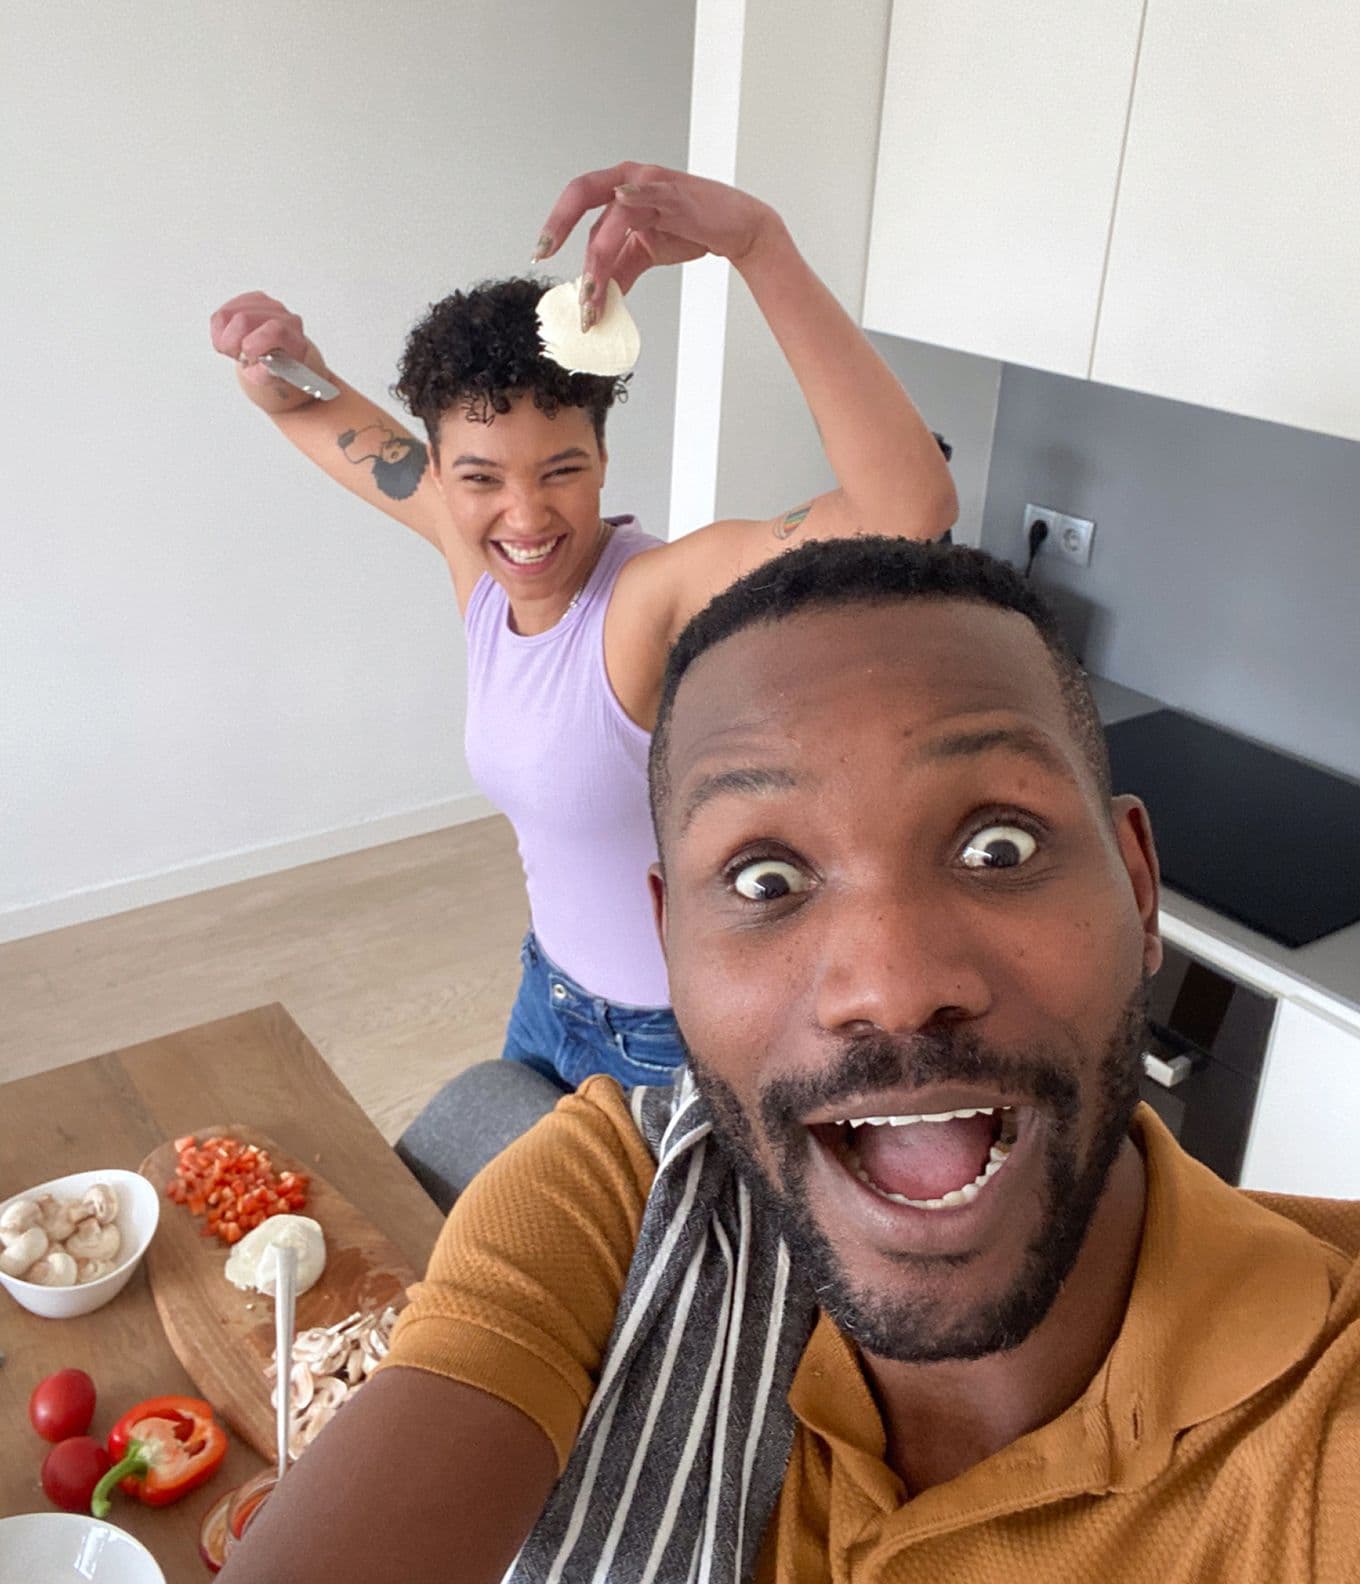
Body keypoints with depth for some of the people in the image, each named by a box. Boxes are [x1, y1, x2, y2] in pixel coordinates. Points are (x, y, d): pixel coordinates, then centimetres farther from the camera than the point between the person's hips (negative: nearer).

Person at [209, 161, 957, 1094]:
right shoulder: (478, 558, -11)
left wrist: (757, 240, -54)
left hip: (675, 1050, -7)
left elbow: (909, 509, -49)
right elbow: (317, 410, 6)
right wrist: (280, 363, -16)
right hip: (551, 997, 7)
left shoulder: (662, 592, -31)